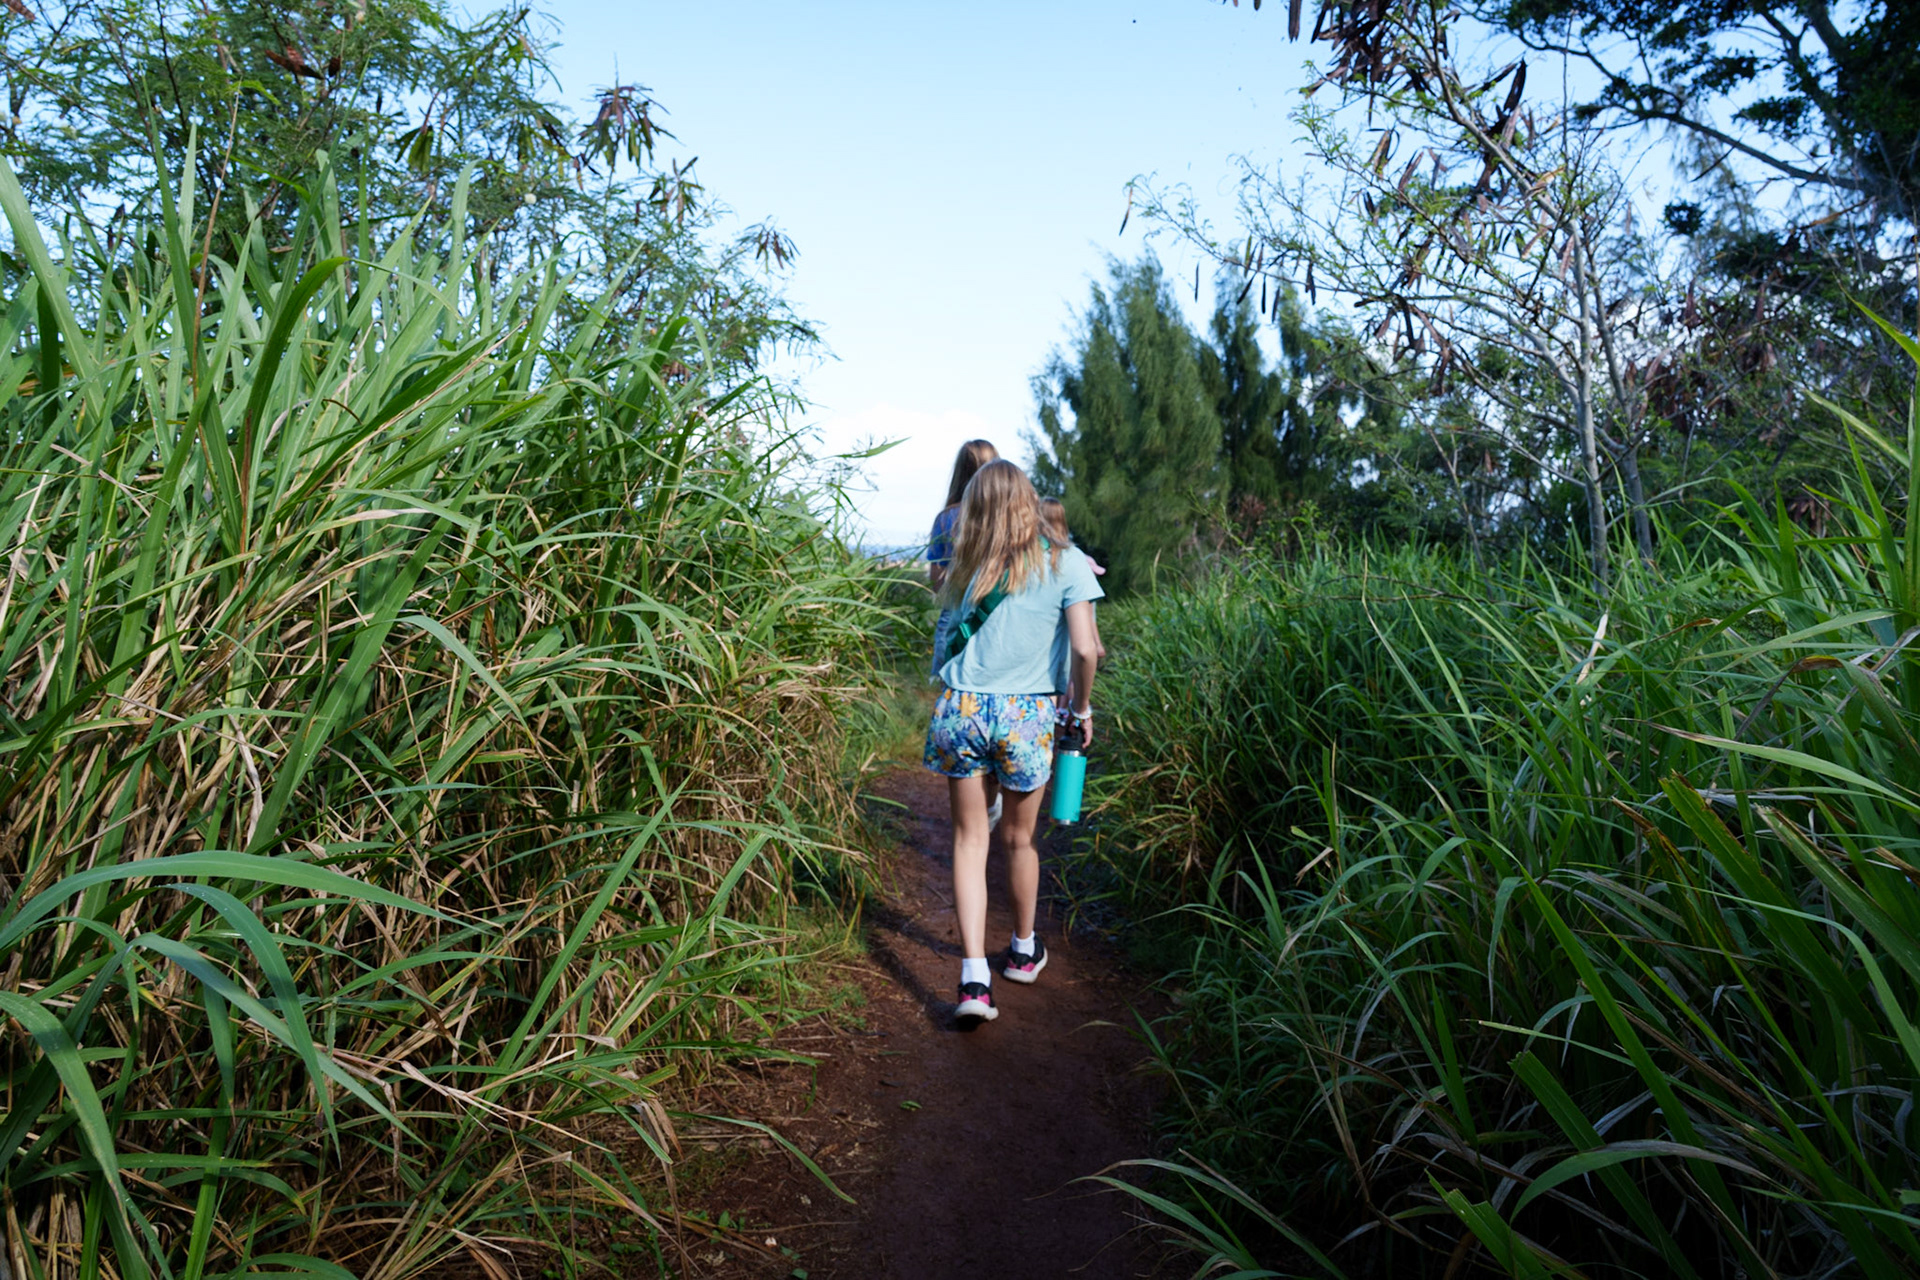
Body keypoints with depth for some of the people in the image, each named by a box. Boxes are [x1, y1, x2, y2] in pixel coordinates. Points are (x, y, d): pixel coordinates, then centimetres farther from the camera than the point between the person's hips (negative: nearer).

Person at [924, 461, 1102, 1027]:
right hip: (1026, 715, -1)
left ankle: (973, 979, 0)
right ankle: (1024, 950, 39)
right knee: (1018, 838, 17)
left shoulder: (970, 566, 8)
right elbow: (1084, 648, -10)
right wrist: (1082, 709, 6)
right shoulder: (1064, 562, -2)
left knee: (969, 838, 9)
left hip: (959, 709, 1)